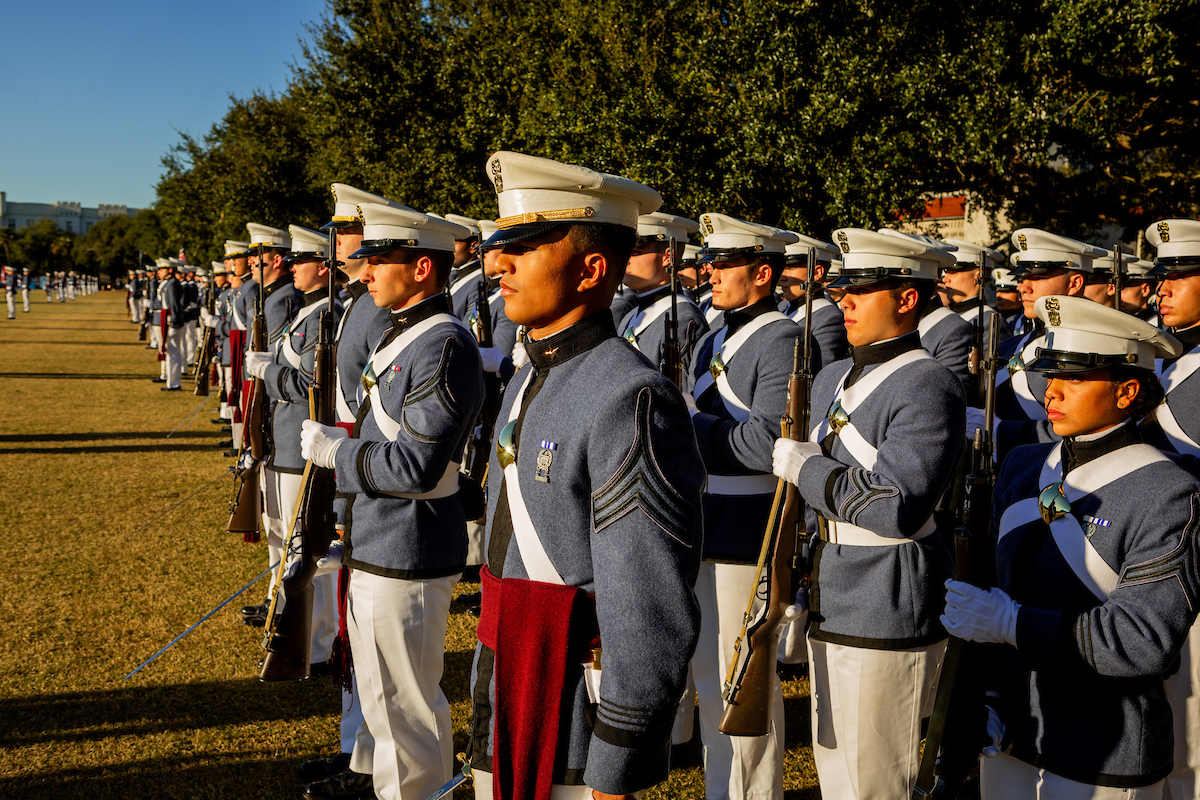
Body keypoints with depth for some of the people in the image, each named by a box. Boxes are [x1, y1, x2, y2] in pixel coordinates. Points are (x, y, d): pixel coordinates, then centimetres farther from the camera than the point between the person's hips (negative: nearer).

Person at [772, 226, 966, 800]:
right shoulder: (833, 380, 12)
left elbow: (897, 506, -27)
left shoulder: (929, 386, -15)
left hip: (887, 626, -8)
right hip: (830, 617, 9)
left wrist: (804, 466, -16)